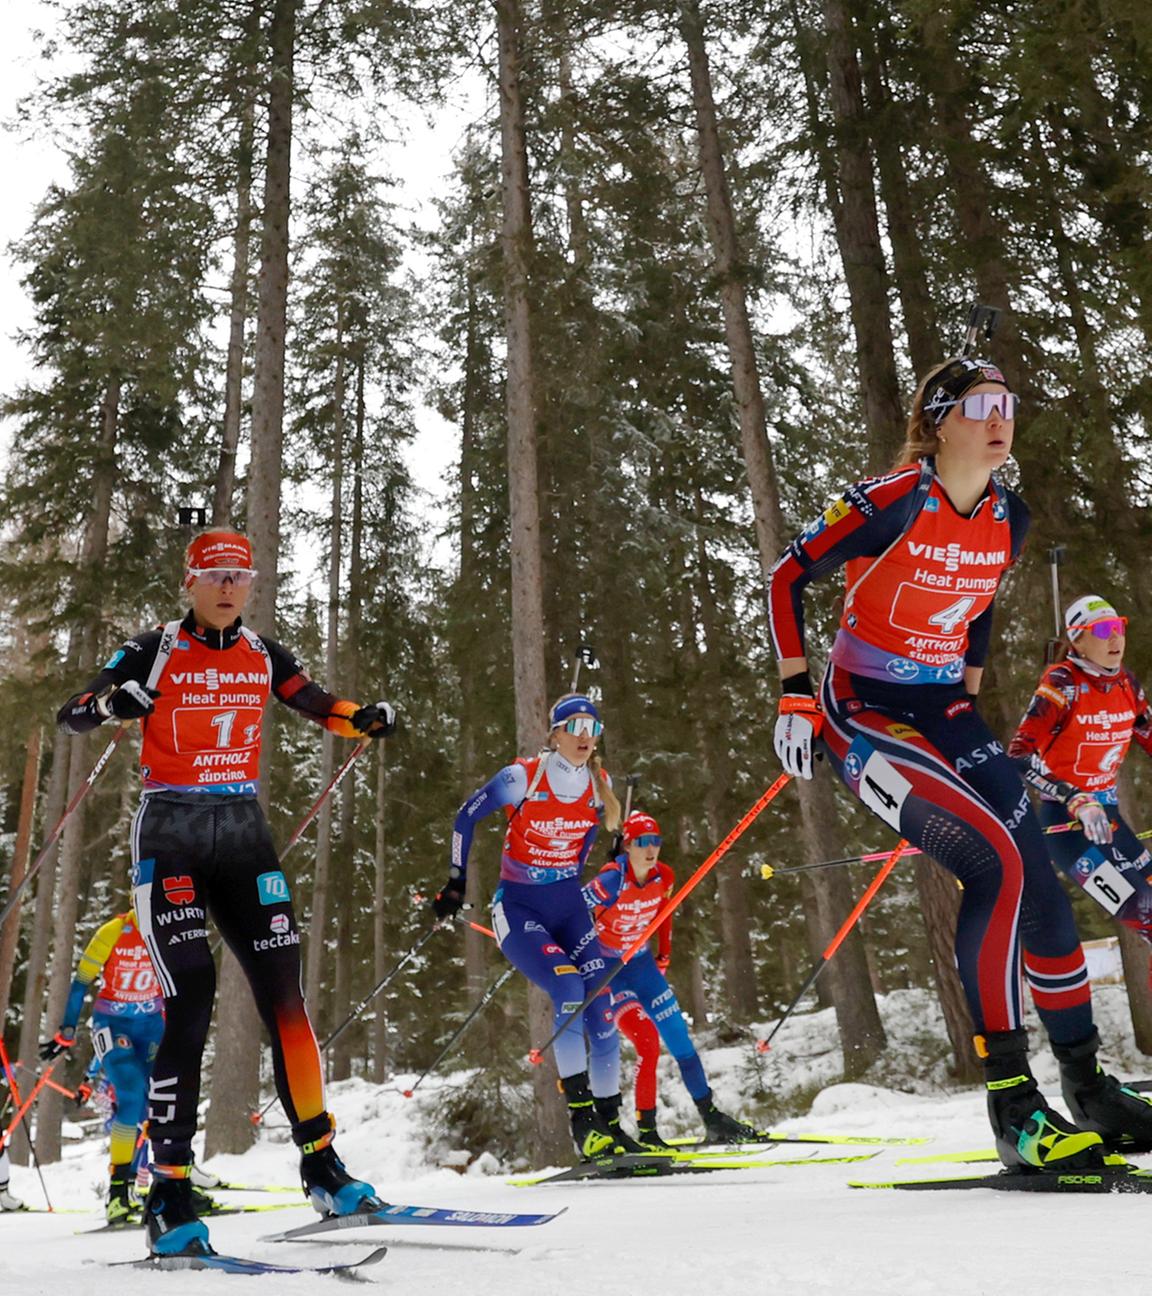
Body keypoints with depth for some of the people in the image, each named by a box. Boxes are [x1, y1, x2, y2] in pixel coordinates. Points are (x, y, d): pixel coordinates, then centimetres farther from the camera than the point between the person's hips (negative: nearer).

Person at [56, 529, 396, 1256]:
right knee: (192, 1006, -13)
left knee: (284, 995, -1)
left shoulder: (263, 656, 9)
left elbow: (322, 707, 20)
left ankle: (321, 1165, 11)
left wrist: (366, 721, -1)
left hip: (242, 833, 4)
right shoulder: (155, 652, -2)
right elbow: (71, 717, -3)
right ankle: (169, 1194, -2)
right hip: (171, 834, -4)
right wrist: (113, 704, -25)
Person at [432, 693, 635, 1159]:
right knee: (567, 987, -25)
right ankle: (580, 1116, -15)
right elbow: (466, 817, -3)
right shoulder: (523, 778, -16)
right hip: (518, 908, -4)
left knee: (600, 1006, -6)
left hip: (569, 907, 5)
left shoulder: (600, 784, -2)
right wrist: (456, 883, -2)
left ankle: (609, 1124, 7)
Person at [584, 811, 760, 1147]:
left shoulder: (664, 877, -9)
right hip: (604, 968, -6)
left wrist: (663, 957, 12)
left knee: (679, 1035, 4)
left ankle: (711, 1117, 16)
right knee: (647, 1038, -18)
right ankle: (646, 1130, -6)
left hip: (640, 963, 6)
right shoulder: (611, 880, -27)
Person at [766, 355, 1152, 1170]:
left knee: (1041, 887, -1)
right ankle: (1012, 1104, -12)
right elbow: (787, 580, -11)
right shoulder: (891, 503, -16)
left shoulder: (1009, 518, 4)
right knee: (997, 864, -23)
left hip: (944, 712, 7)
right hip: (863, 713, -7)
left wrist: (970, 706, 20)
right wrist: (794, 699, -14)